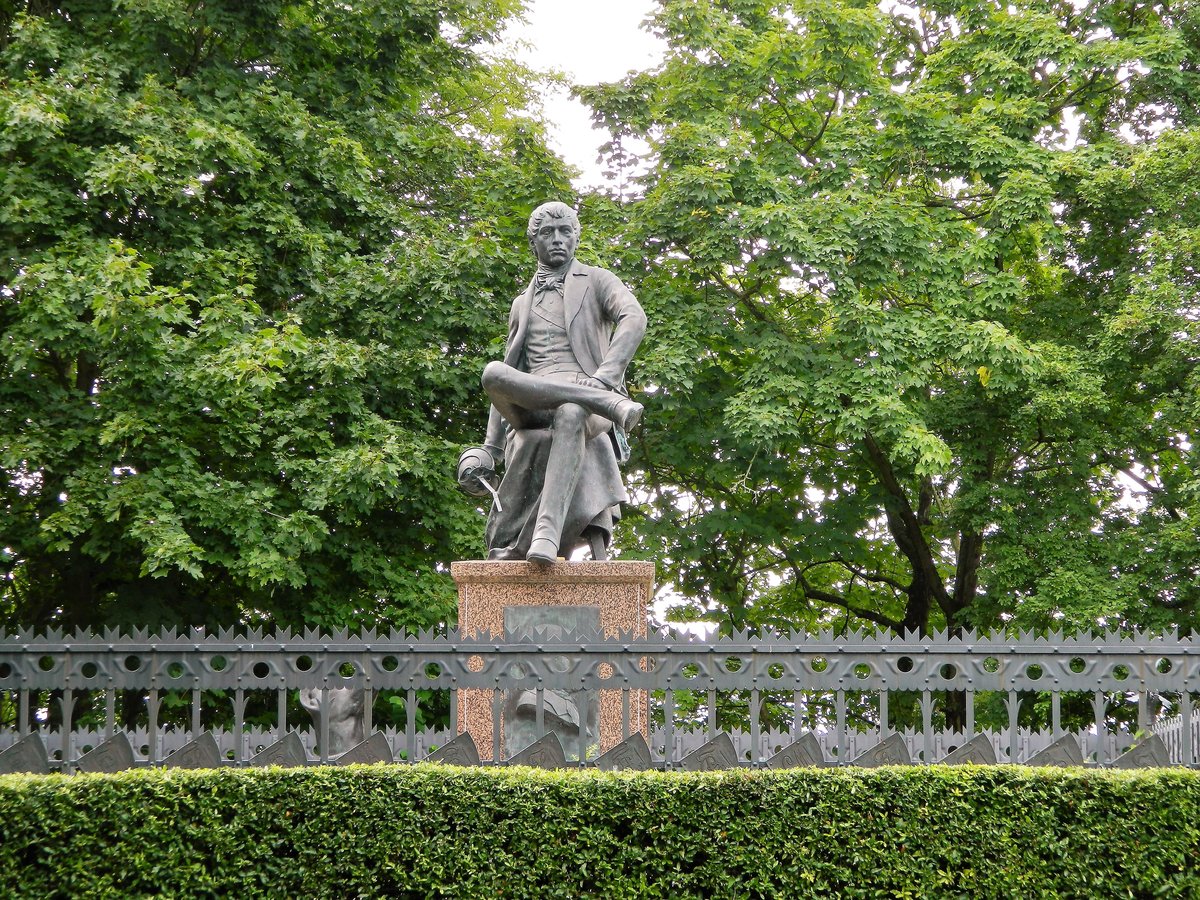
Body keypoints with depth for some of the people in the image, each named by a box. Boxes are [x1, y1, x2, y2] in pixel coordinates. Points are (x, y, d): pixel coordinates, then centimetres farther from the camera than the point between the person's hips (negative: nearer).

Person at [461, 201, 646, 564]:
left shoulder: (597, 282, 17)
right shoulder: (523, 305, 32)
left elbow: (634, 319, -4)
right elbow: (510, 374, 31)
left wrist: (605, 376, -22)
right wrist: (489, 448, 22)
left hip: (582, 393, -3)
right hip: (531, 405, 3)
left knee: (570, 414, -43)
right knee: (494, 375, -33)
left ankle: (547, 534, -55)